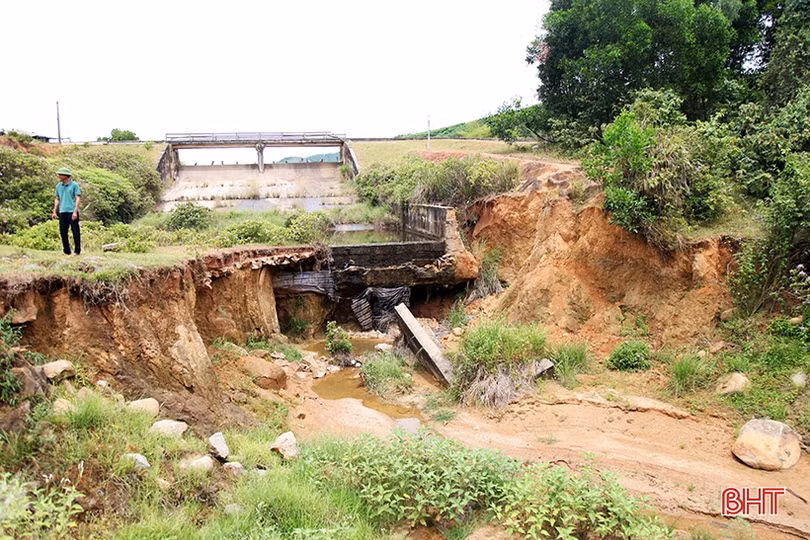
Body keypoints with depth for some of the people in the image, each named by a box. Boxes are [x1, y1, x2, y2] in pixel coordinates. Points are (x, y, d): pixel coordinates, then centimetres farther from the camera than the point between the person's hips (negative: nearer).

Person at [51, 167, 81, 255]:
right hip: (62, 212, 5)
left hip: (72, 212, -5)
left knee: (75, 232, -3)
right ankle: (67, 251, 15)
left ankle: (77, 250, 5)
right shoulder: (58, 186, 14)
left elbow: (78, 198, -5)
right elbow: (57, 199, 20)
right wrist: (54, 212, 13)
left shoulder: (74, 185, -2)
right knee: (63, 232, 6)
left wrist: (75, 211, -13)